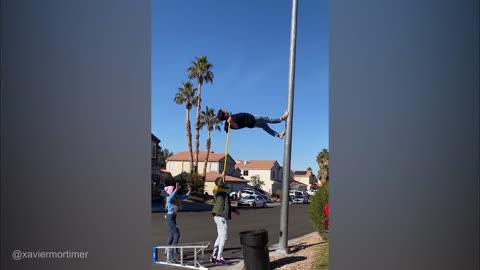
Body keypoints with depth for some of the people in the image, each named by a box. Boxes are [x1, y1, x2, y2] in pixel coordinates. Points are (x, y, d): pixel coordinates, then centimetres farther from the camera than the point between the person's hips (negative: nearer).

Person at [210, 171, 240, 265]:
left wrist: (234, 210, 28)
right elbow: (217, 187, -35)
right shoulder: (216, 191, -9)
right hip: (219, 216, -9)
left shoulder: (225, 192, 18)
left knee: (220, 237, 15)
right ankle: (219, 258, -1)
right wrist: (222, 176, -38)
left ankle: (214, 256, 25)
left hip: (224, 216, 9)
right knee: (223, 237, -8)